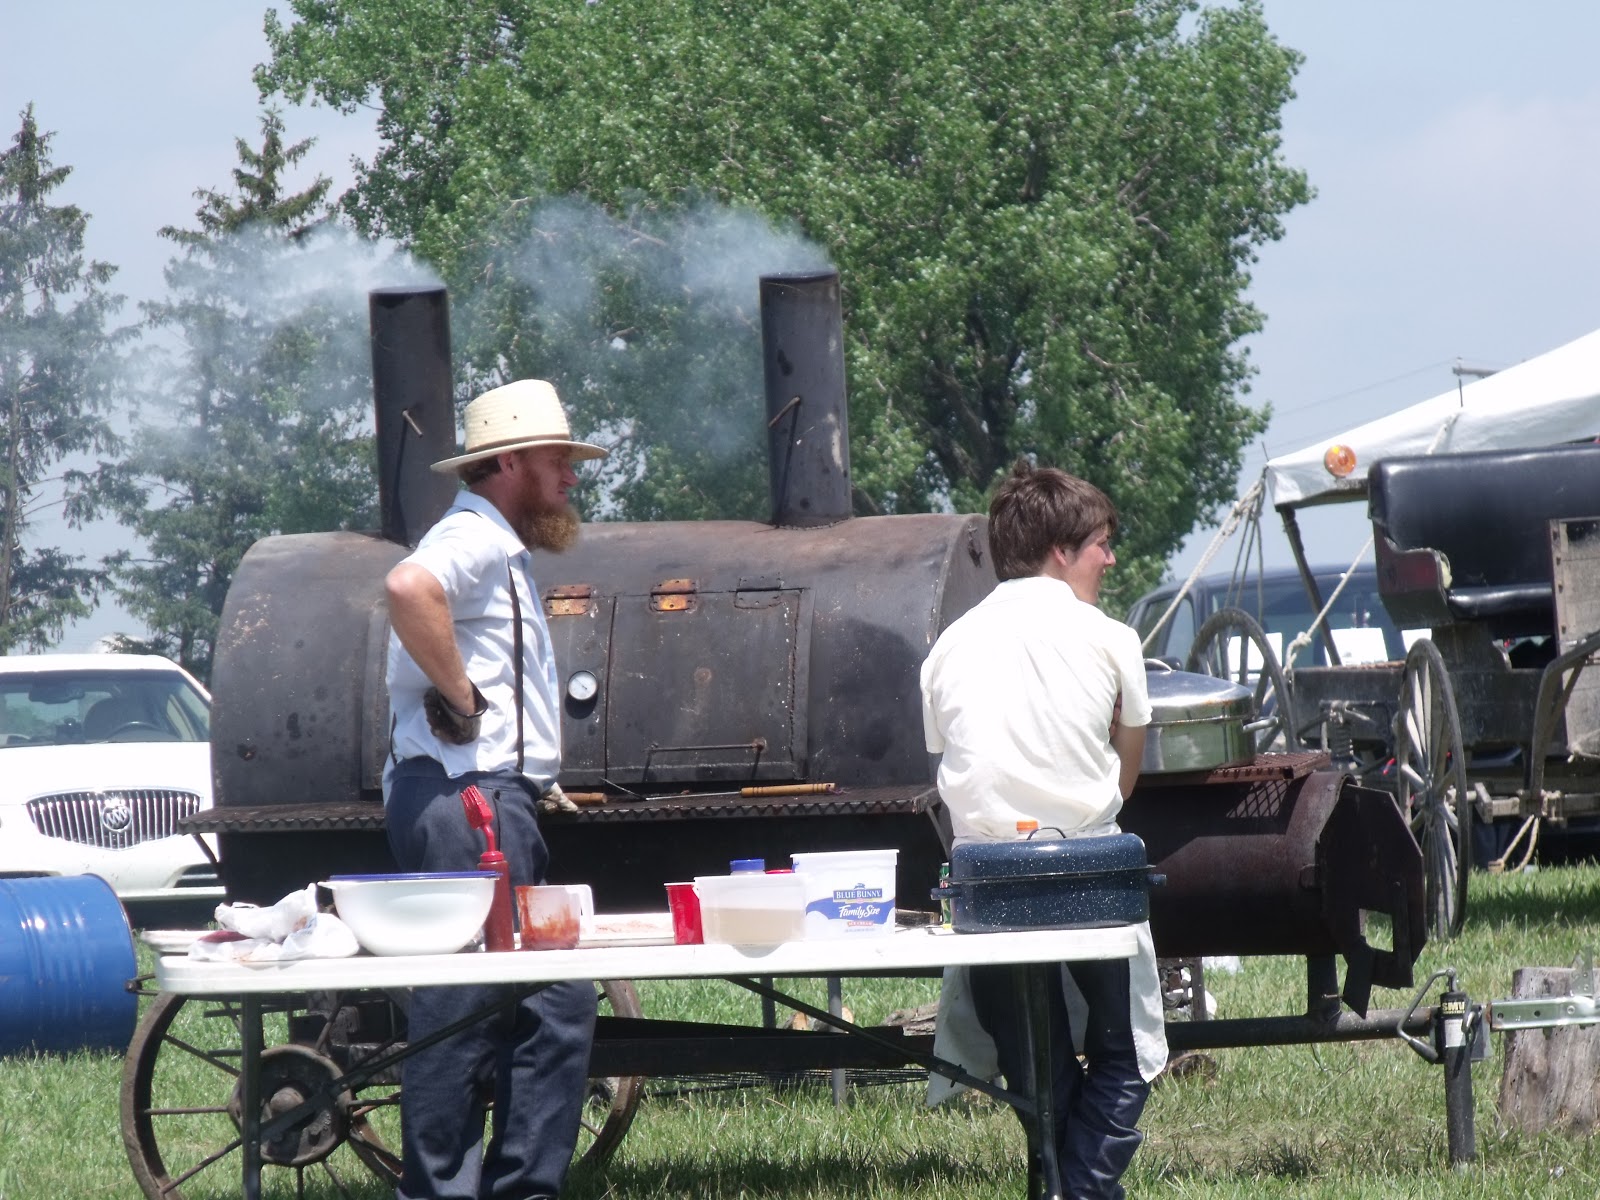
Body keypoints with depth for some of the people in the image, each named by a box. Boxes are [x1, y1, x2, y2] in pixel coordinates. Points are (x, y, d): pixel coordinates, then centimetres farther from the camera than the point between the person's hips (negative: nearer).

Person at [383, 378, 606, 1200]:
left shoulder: (500, 551, 24)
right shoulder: (476, 538, -10)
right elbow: (409, 588, -32)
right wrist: (461, 695, -21)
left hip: (497, 806, 11)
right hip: (467, 800, -11)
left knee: (558, 1004, 9)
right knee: (462, 1008, -10)